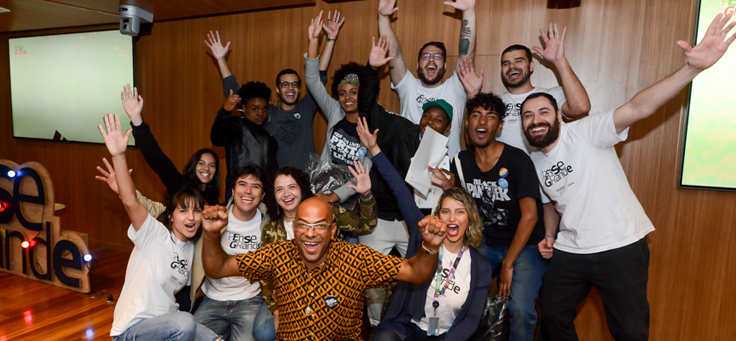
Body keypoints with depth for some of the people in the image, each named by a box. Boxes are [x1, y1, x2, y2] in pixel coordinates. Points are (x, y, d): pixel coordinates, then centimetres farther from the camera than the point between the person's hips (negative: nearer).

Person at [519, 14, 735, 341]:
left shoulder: (585, 133, -14)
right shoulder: (535, 161, 7)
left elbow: (638, 108, -28)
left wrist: (692, 67, -42)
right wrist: (548, 237, 6)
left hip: (621, 249, -6)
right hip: (568, 252, 6)